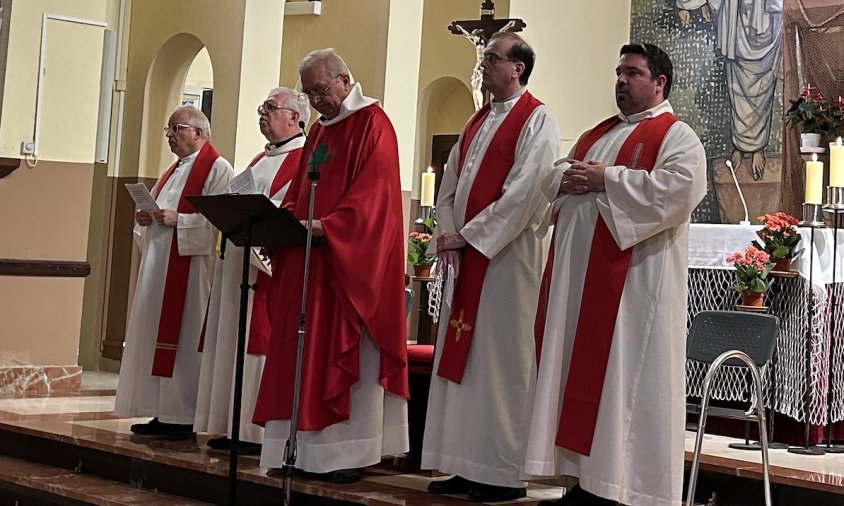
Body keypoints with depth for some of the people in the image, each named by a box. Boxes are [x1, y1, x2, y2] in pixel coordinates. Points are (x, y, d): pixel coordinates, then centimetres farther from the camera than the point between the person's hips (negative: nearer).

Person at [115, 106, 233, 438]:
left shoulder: (216, 169, -6)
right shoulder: (174, 170, 22)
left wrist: (178, 219, -21)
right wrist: (146, 219, 5)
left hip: (190, 265, -9)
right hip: (158, 263, 9)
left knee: (183, 336, -8)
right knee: (155, 334, 8)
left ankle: (184, 417, -3)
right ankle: (163, 414, 12)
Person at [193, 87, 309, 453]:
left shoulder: (305, 160, -8)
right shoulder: (263, 159, 24)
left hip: (270, 264, -10)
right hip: (238, 262, 10)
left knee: (260, 342, -10)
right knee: (233, 341, 8)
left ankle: (263, 431, -5)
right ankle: (235, 427, 13)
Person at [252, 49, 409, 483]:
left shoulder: (372, 124, -7)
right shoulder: (319, 130, 19)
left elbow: (373, 192, -18)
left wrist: (327, 226, -27)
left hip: (351, 261, -8)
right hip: (307, 257, 9)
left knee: (346, 354, -6)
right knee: (306, 354, 7)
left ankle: (349, 451, -1)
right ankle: (308, 446, 11)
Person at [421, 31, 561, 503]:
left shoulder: (537, 121, -6)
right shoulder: (477, 122, 19)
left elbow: (525, 192, -16)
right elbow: (450, 184, 17)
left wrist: (468, 236, -13)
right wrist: (448, 234, 0)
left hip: (507, 254, -8)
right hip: (467, 255, 8)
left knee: (502, 360, -5)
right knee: (462, 357, 7)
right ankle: (467, 467, 13)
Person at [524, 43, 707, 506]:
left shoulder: (676, 136, -2)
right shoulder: (596, 134, 22)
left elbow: (679, 187, -19)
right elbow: (555, 178, 22)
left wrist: (607, 180, -15)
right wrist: (568, 179, -3)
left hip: (635, 280, -8)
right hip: (580, 276, 8)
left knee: (628, 378, -6)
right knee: (582, 372, 7)